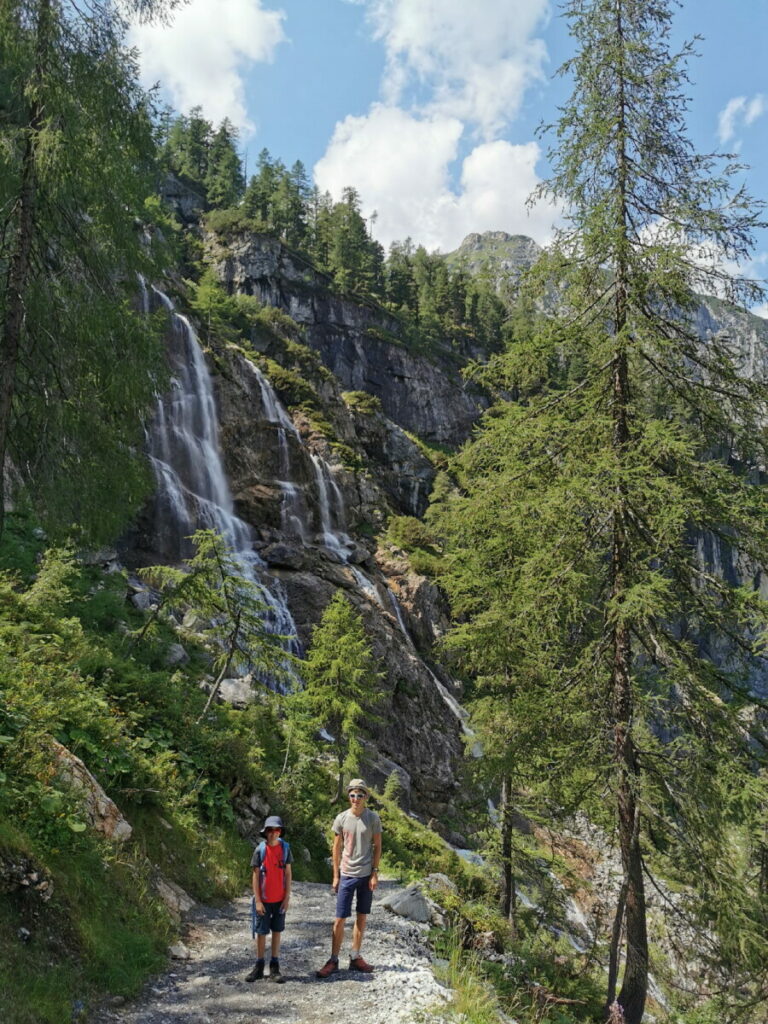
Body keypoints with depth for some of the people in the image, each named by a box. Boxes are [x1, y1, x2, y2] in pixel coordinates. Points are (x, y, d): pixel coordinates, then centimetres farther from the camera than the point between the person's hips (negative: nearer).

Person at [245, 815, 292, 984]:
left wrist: (287, 897, -1)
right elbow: (256, 876, -5)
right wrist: (257, 900, -8)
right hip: (264, 900, -1)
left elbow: (288, 873, 2)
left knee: (277, 931, 8)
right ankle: (259, 967, 19)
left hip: (280, 899, 1)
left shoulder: (285, 848, -3)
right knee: (261, 932, 7)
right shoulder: (260, 850, -8)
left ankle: (275, 968, 16)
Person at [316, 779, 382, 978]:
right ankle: (333, 961, 9)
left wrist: (375, 873, -4)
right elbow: (337, 848, 4)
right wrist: (336, 876, 3)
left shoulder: (373, 818, -4)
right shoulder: (341, 818, -3)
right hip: (347, 875, -1)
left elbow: (377, 847, 1)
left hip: (366, 875, 1)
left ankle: (355, 958, 22)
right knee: (340, 919, 0)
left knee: (362, 917, 10)